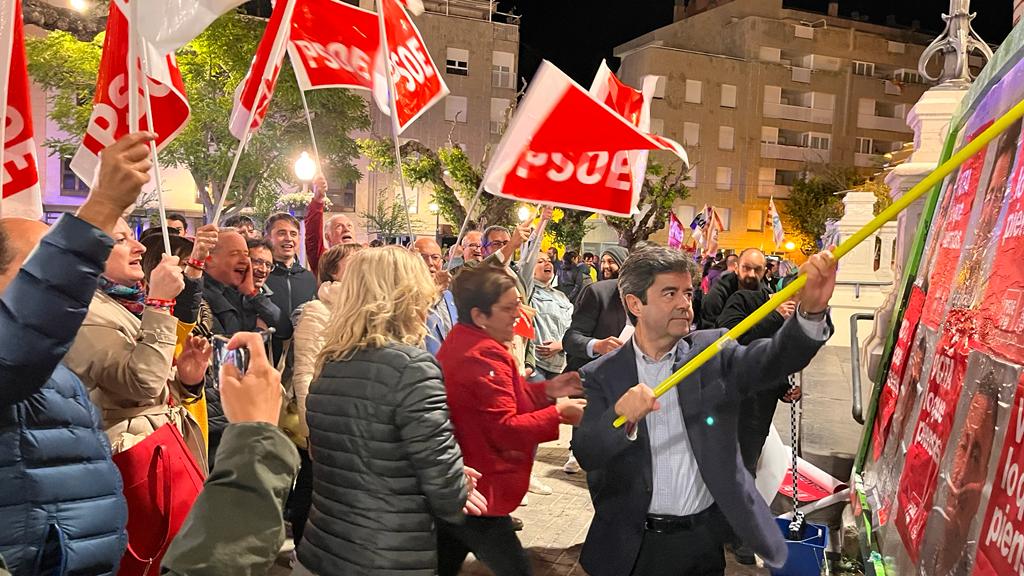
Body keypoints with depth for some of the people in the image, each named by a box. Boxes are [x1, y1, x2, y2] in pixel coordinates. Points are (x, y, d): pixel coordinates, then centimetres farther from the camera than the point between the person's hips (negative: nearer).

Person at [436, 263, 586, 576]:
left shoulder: (459, 342, 9)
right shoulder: (485, 356, -23)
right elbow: (506, 429, -23)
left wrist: (546, 390, 7)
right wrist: (559, 414, -14)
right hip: (476, 495, -10)